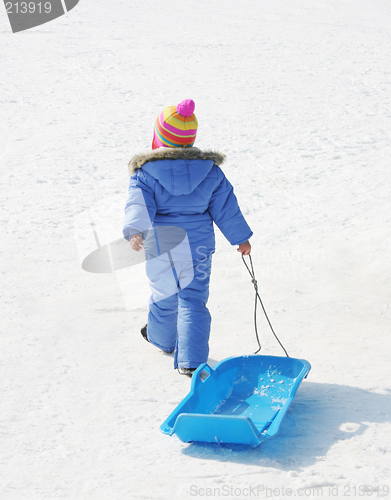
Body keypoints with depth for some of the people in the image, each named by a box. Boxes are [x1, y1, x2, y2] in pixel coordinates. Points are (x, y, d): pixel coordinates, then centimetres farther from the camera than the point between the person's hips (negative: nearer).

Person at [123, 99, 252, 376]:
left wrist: (135, 231, -34)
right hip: (199, 245, 1)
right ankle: (191, 360, -1)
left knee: (164, 296, 21)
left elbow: (139, 204, -24)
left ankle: (161, 337, 47)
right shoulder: (210, 170, -2)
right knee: (194, 301, 6)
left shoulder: (145, 172, -9)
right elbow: (226, 208, 4)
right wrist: (241, 238, 13)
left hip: (160, 246, 0)